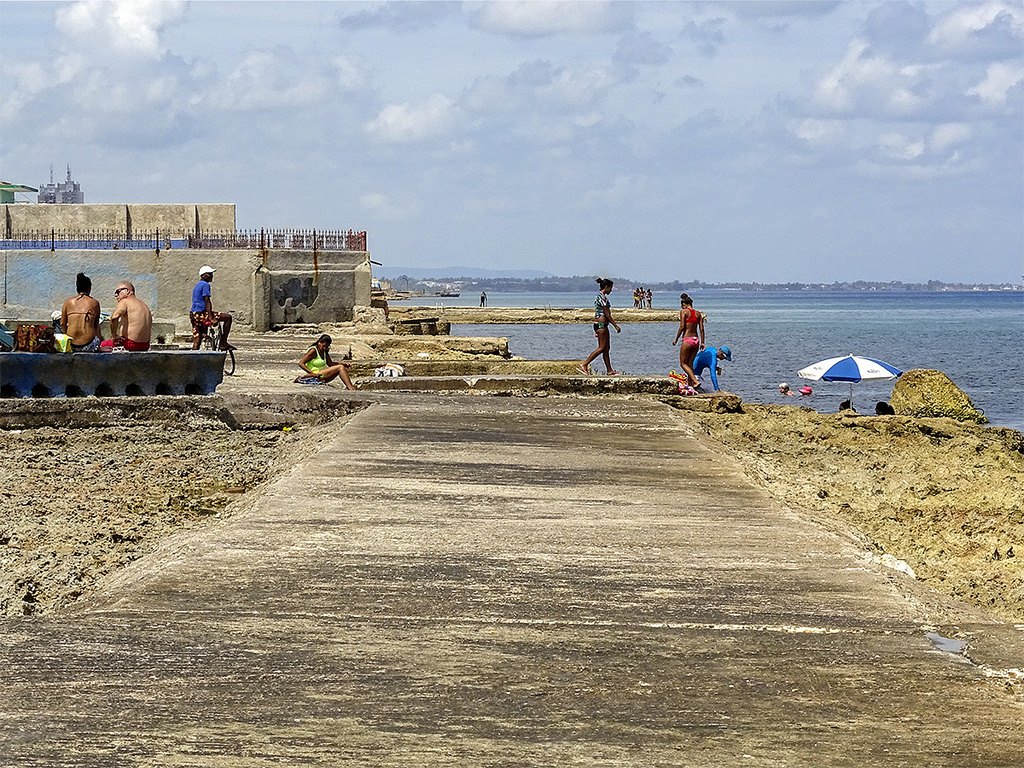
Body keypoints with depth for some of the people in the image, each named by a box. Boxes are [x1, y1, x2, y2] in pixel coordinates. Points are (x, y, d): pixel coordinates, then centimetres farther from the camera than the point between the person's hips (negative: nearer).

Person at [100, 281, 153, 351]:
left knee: (102, 345, 8)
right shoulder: (143, 304, 17)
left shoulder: (125, 301, -8)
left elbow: (114, 318, -26)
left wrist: (114, 336, -13)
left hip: (131, 344, -8)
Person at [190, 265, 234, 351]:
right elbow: (207, 302, -15)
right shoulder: (205, 285, -7)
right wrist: (211, 318, -20)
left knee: (196, 342, 9)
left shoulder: (197, 285, 23)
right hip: (201, 314, -10)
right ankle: (223, 343, -8)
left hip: (194, 315, 10)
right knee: (228, 317, -8)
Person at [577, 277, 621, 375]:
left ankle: (610, 370, 13)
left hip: (598, 323, 10)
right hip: (602, 324, -10)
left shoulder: (599, 296, 15)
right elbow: (607, 314, -17)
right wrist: (616, 326, -12)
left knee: (606, 348, 11)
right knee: (601, 348, -8)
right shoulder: (603, 297, -15)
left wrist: (596, 330, 22)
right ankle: (583, 365, -11)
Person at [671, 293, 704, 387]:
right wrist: (702, 342, 10)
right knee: (690, 364, 17)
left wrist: (676, 339, -2)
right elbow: (702, 329, 6)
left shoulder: (683, 311, -7)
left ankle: (696, 381, -12)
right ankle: (690, 383, 19)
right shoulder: (698, 313, 10)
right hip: (696, 340, 6)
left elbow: (682, 327, -12)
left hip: (687, 340, -6)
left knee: (683, 363, 4)